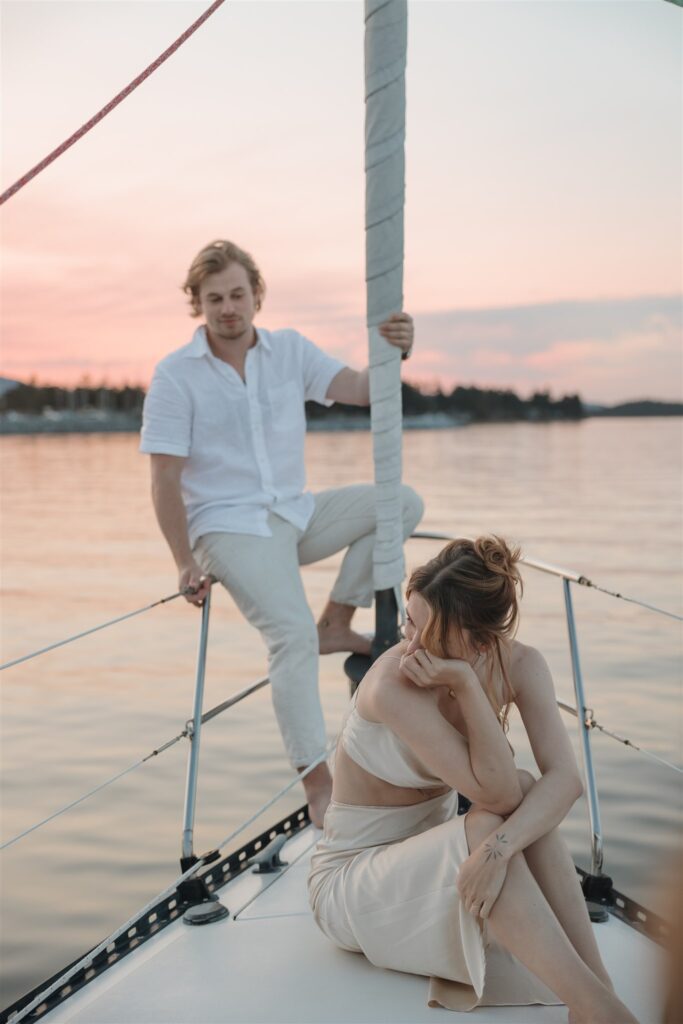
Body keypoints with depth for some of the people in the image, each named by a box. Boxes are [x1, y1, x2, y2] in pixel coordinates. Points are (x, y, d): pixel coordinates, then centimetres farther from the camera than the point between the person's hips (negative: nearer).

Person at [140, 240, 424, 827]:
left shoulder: (290, 350, 4)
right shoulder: (175, 377, -8)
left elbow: (358, 390, -6)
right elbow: (165, 480, -9)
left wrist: (392, 353, -28)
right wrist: (186, 564, -12)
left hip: (296, 514, 6)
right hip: (228, 528, -6)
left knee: (401, 502, -9)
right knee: (293, 634, -26)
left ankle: (336, 623, -1)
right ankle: (318, 781, -20)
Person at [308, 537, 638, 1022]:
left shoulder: (520, 666, -14)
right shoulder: (394, 686, -30)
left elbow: (566, 778, -28)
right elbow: (496, 793, -33)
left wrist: (500, 848, -43)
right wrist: (465, 684, -40)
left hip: (435, 862, 5)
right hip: (350, 877, -5)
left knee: (527, 792, -28)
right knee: (486, 824, -34)